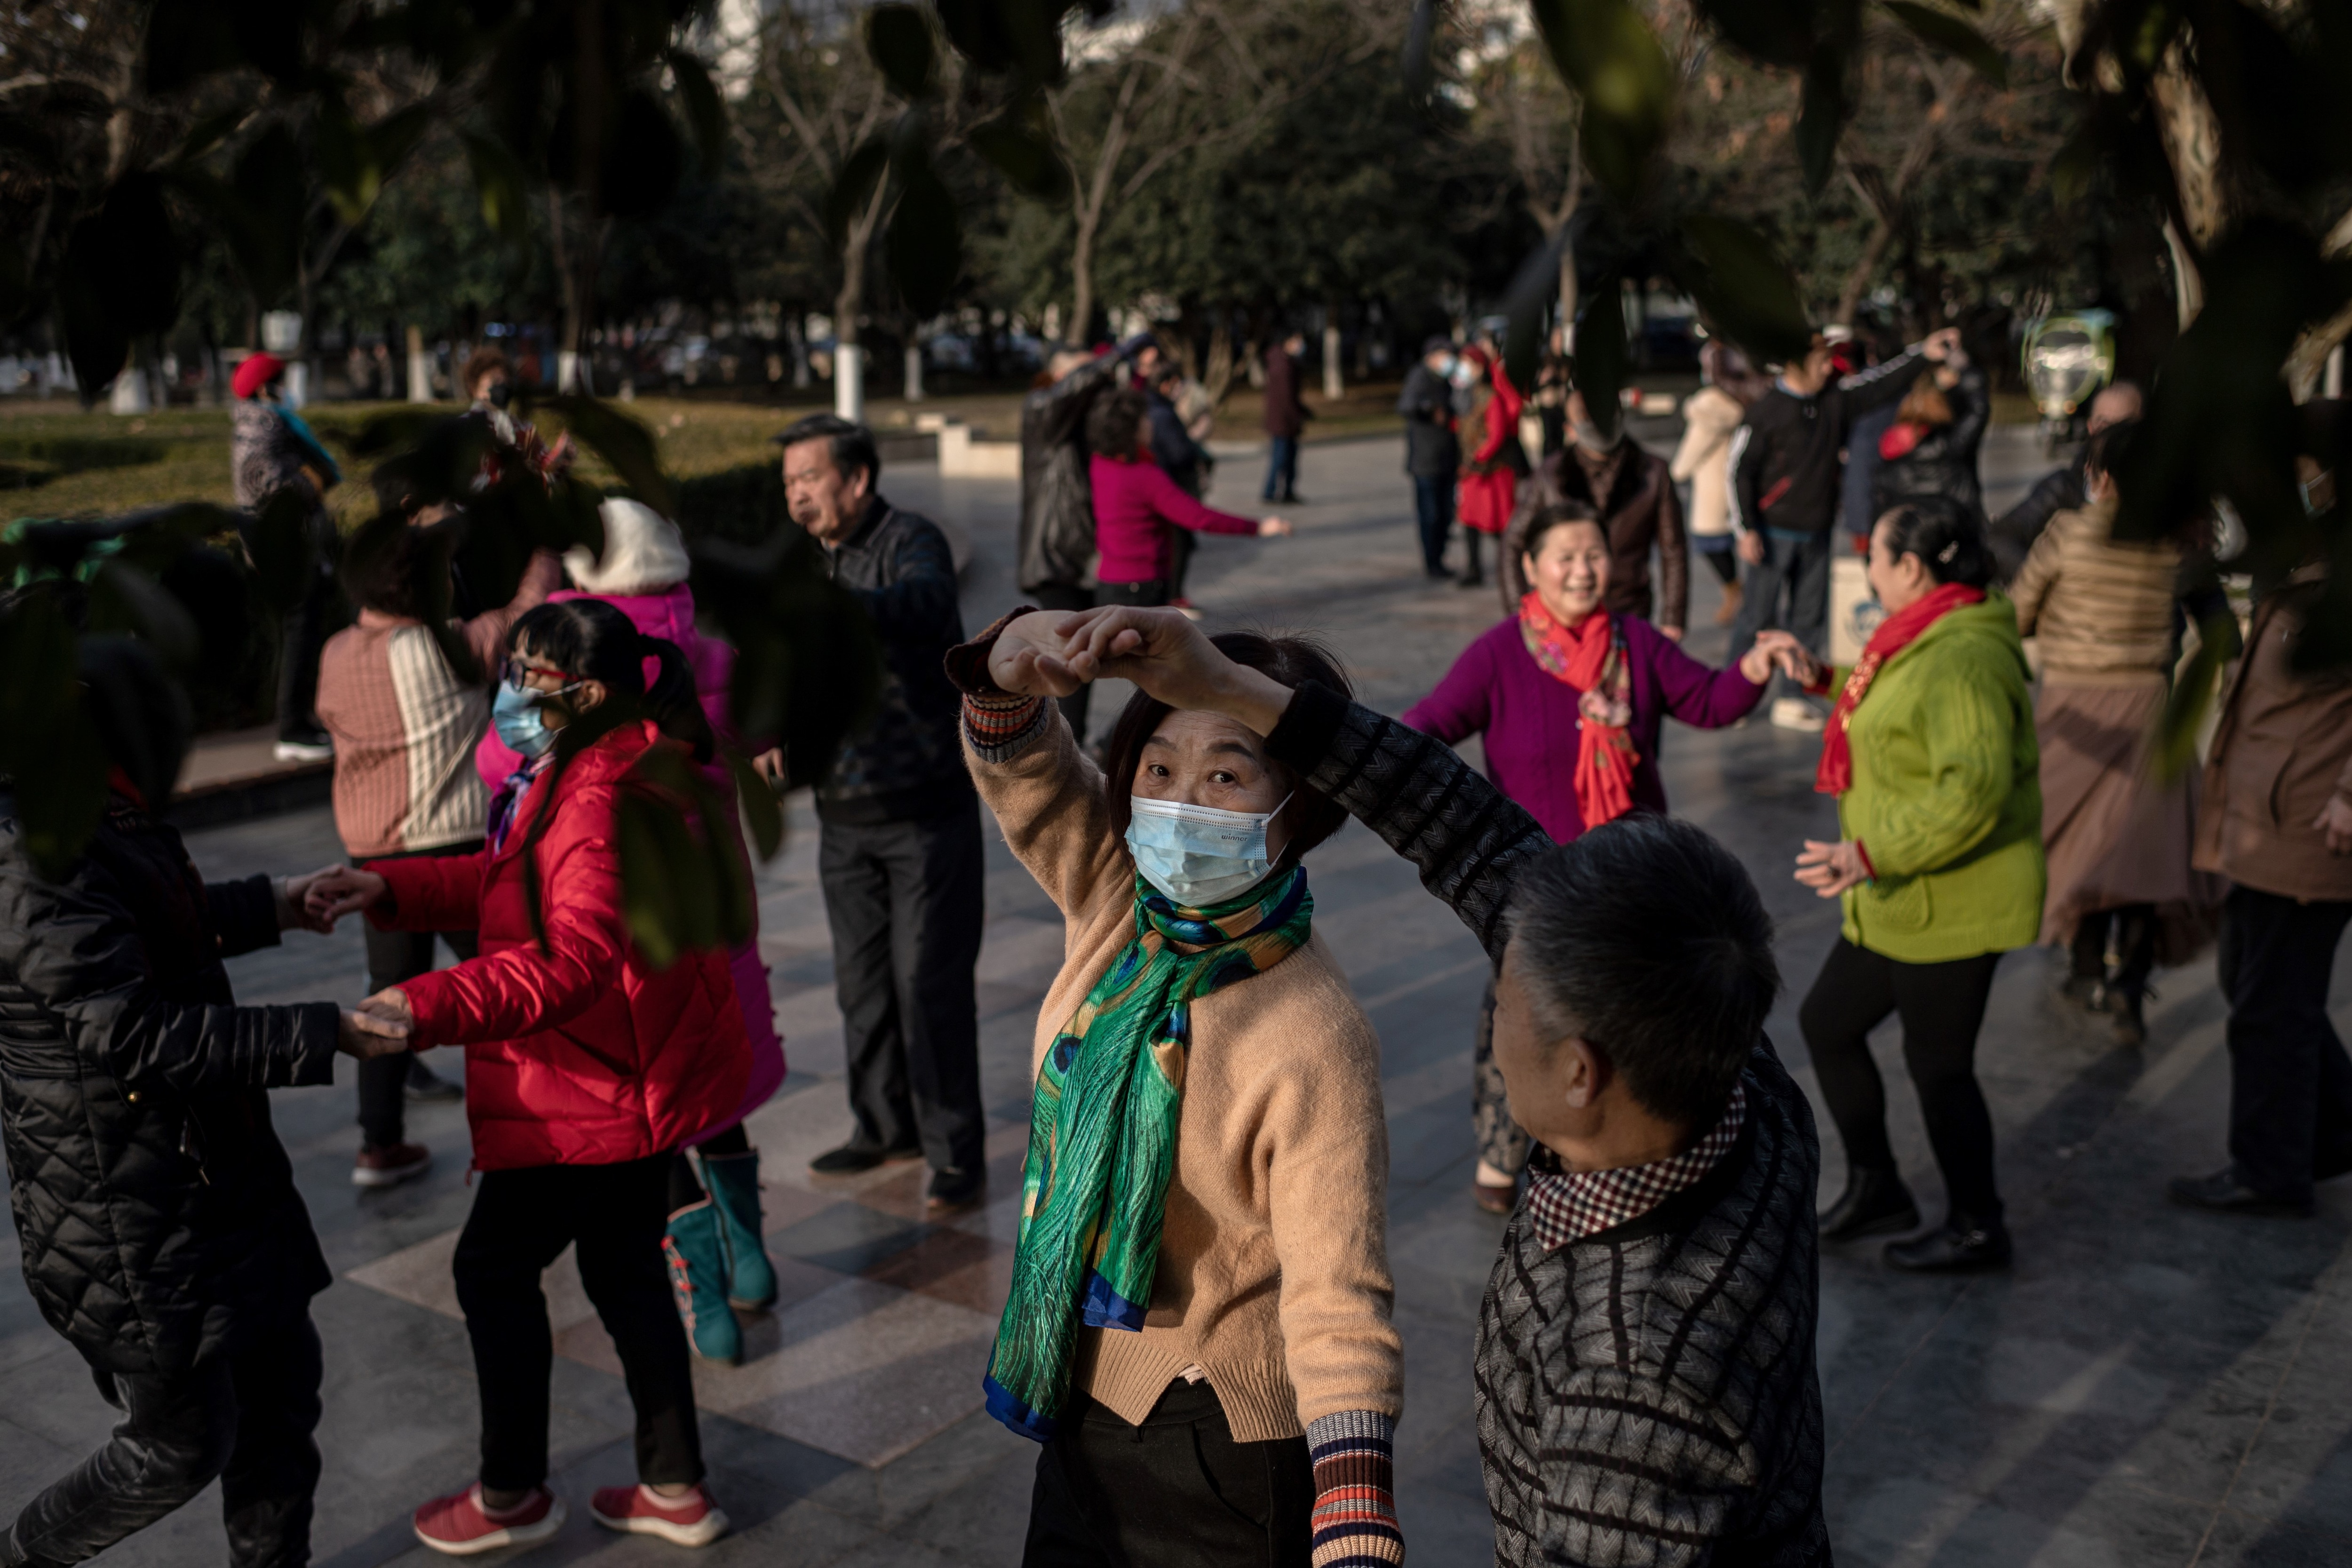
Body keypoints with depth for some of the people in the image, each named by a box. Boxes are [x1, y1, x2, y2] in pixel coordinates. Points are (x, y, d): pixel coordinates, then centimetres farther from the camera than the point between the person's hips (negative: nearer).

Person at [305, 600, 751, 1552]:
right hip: (640, 1078, 10)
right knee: (624, 1267, 19)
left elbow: (575, 959, -38)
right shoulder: (585, 774, 8)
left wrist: (430, 1008, -44)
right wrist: (389, 890, 2)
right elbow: (510, 881, 13)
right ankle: (675, 1489, 31)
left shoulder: (600, 803, -27)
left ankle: (514, 1494, 25)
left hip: (594, 1093, -10)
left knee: (494, 1266, 8)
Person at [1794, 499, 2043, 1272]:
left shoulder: (1962, 659, -23)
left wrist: (1871, 854, -36)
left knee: (1937, 1063, 4)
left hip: (1951, 905, -10)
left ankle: (1977, 1230, 24)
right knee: (1827, 1022, 16)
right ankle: (1875, 1187, 32)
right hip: (1903, 903, 10)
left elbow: (1975, 787, -33)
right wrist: (1827, 680, 30)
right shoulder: (1930, 642, 9)